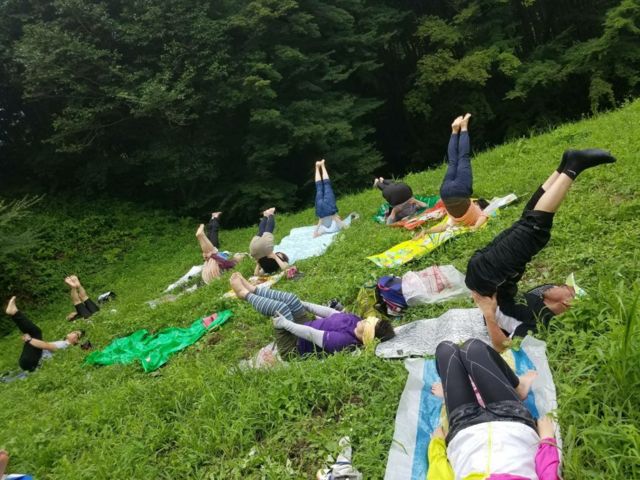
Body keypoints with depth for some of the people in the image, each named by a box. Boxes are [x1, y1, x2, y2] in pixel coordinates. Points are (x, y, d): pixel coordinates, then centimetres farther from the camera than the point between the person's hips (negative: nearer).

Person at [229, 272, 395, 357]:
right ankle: (252, 289, 23)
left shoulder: (344, 341, -37)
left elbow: (311, 334, -31)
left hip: (294, 346, -8)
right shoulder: (355, 320, -12)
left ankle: (245, 294, 9)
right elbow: (332, 312, 2)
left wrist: (284, 323, -22)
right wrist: (305, 305, 11)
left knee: (281, 307, -17)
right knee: (290, 299, 3)